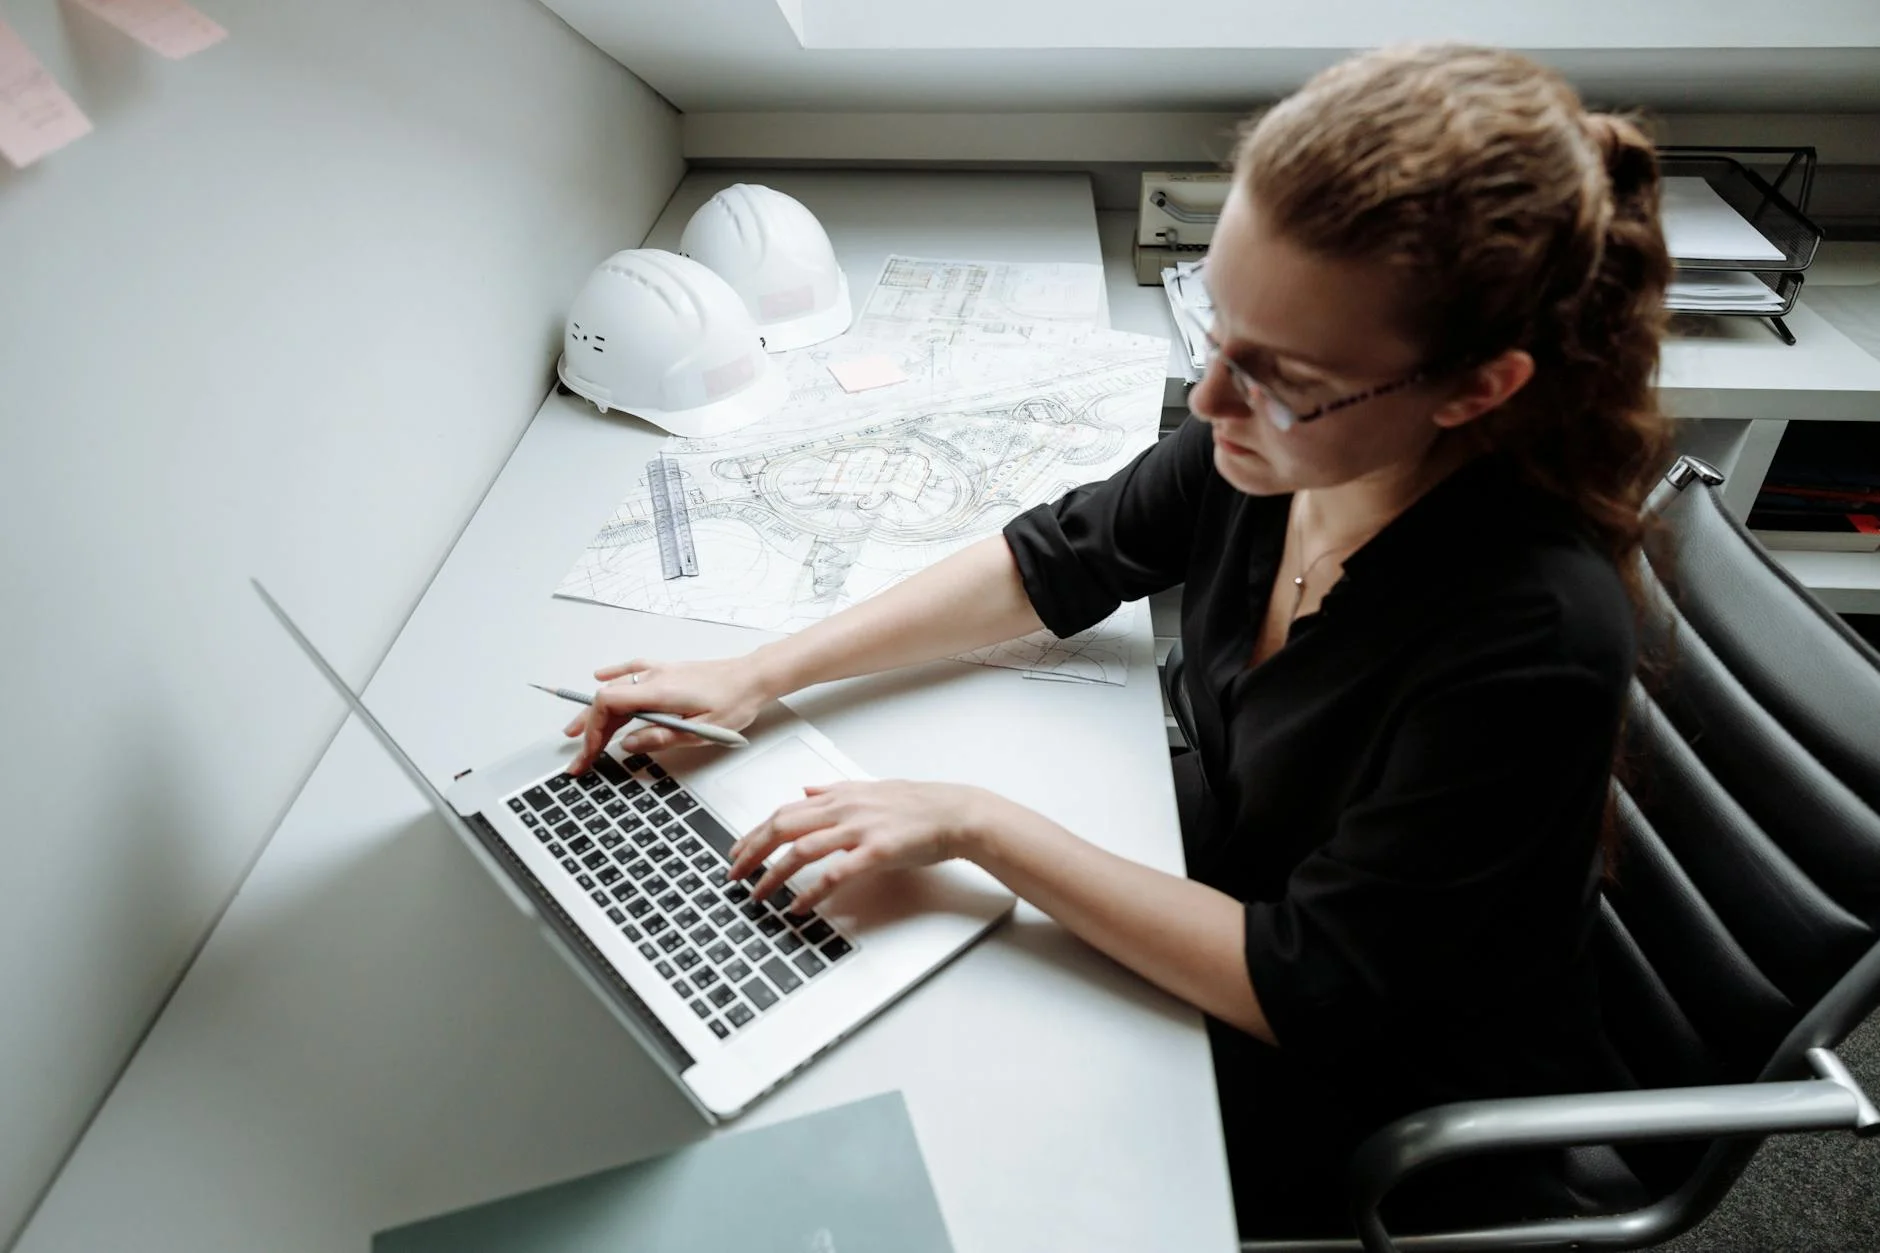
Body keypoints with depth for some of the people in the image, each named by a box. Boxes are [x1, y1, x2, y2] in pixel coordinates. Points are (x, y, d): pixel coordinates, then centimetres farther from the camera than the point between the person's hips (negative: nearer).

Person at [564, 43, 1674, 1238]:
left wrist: (971, 823, -29)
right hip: (1232, 886, 5)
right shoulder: (1277, 444, -18)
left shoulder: (1534, 645, -35)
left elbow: (1303, 992, -27)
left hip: (1371, 1118, -4)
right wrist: (757, 676, -9)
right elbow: (1049, 565, -5)